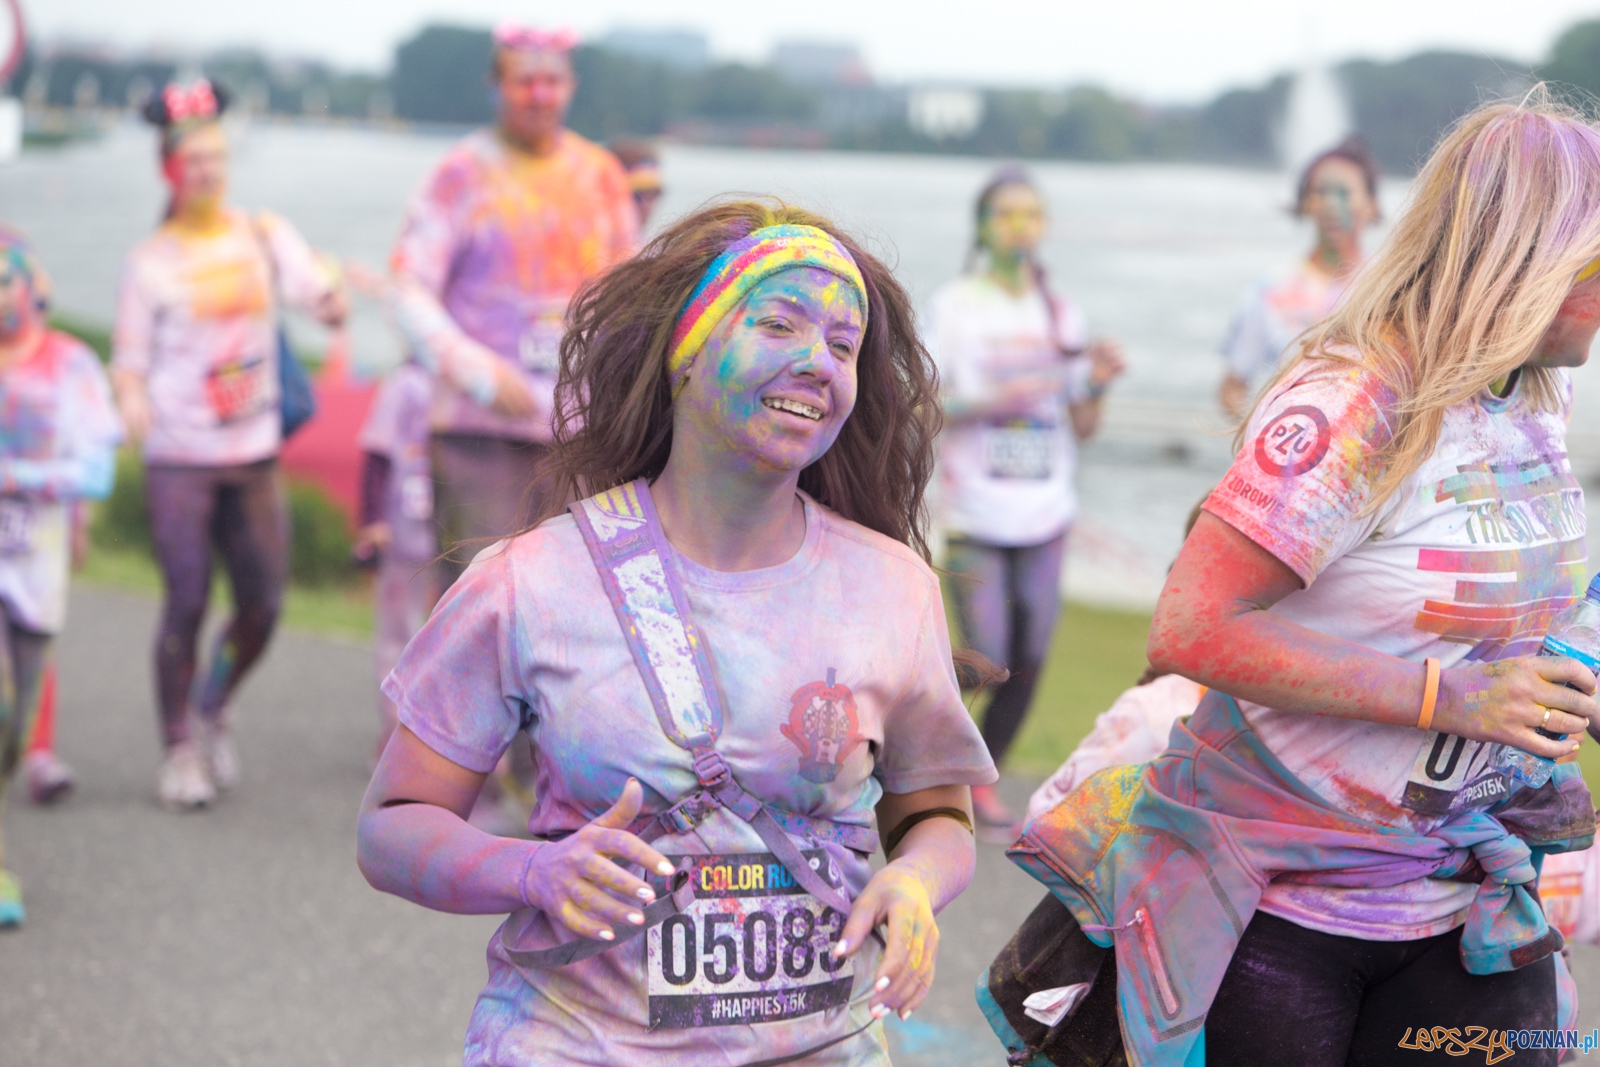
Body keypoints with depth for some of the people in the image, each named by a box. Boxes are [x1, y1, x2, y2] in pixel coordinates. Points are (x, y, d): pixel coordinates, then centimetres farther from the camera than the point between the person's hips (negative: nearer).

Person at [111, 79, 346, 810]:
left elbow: (321, 297, -2)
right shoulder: (151, 262, 3)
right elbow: (130, 358, 2)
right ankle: (178, 749, 4)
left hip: (254, 453, 3)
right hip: (179, 456, -3)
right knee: (186, 602, -9)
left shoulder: (265, 237, 9)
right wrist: (131, 403, -18)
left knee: (262, 605, 1)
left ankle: (213, 708, 28)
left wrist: (333, 304, -25)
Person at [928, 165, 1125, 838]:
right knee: (985, 658, -10)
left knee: (1029, 661, 1)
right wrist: (991, 402, -19)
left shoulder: (1061, 316, 12)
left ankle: (982, 778, 19)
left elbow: (1083, 428, 14)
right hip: (975, 513, -4)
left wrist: (1097, 384, -6)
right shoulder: (954, 307, 0)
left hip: (1045, 514, 4)